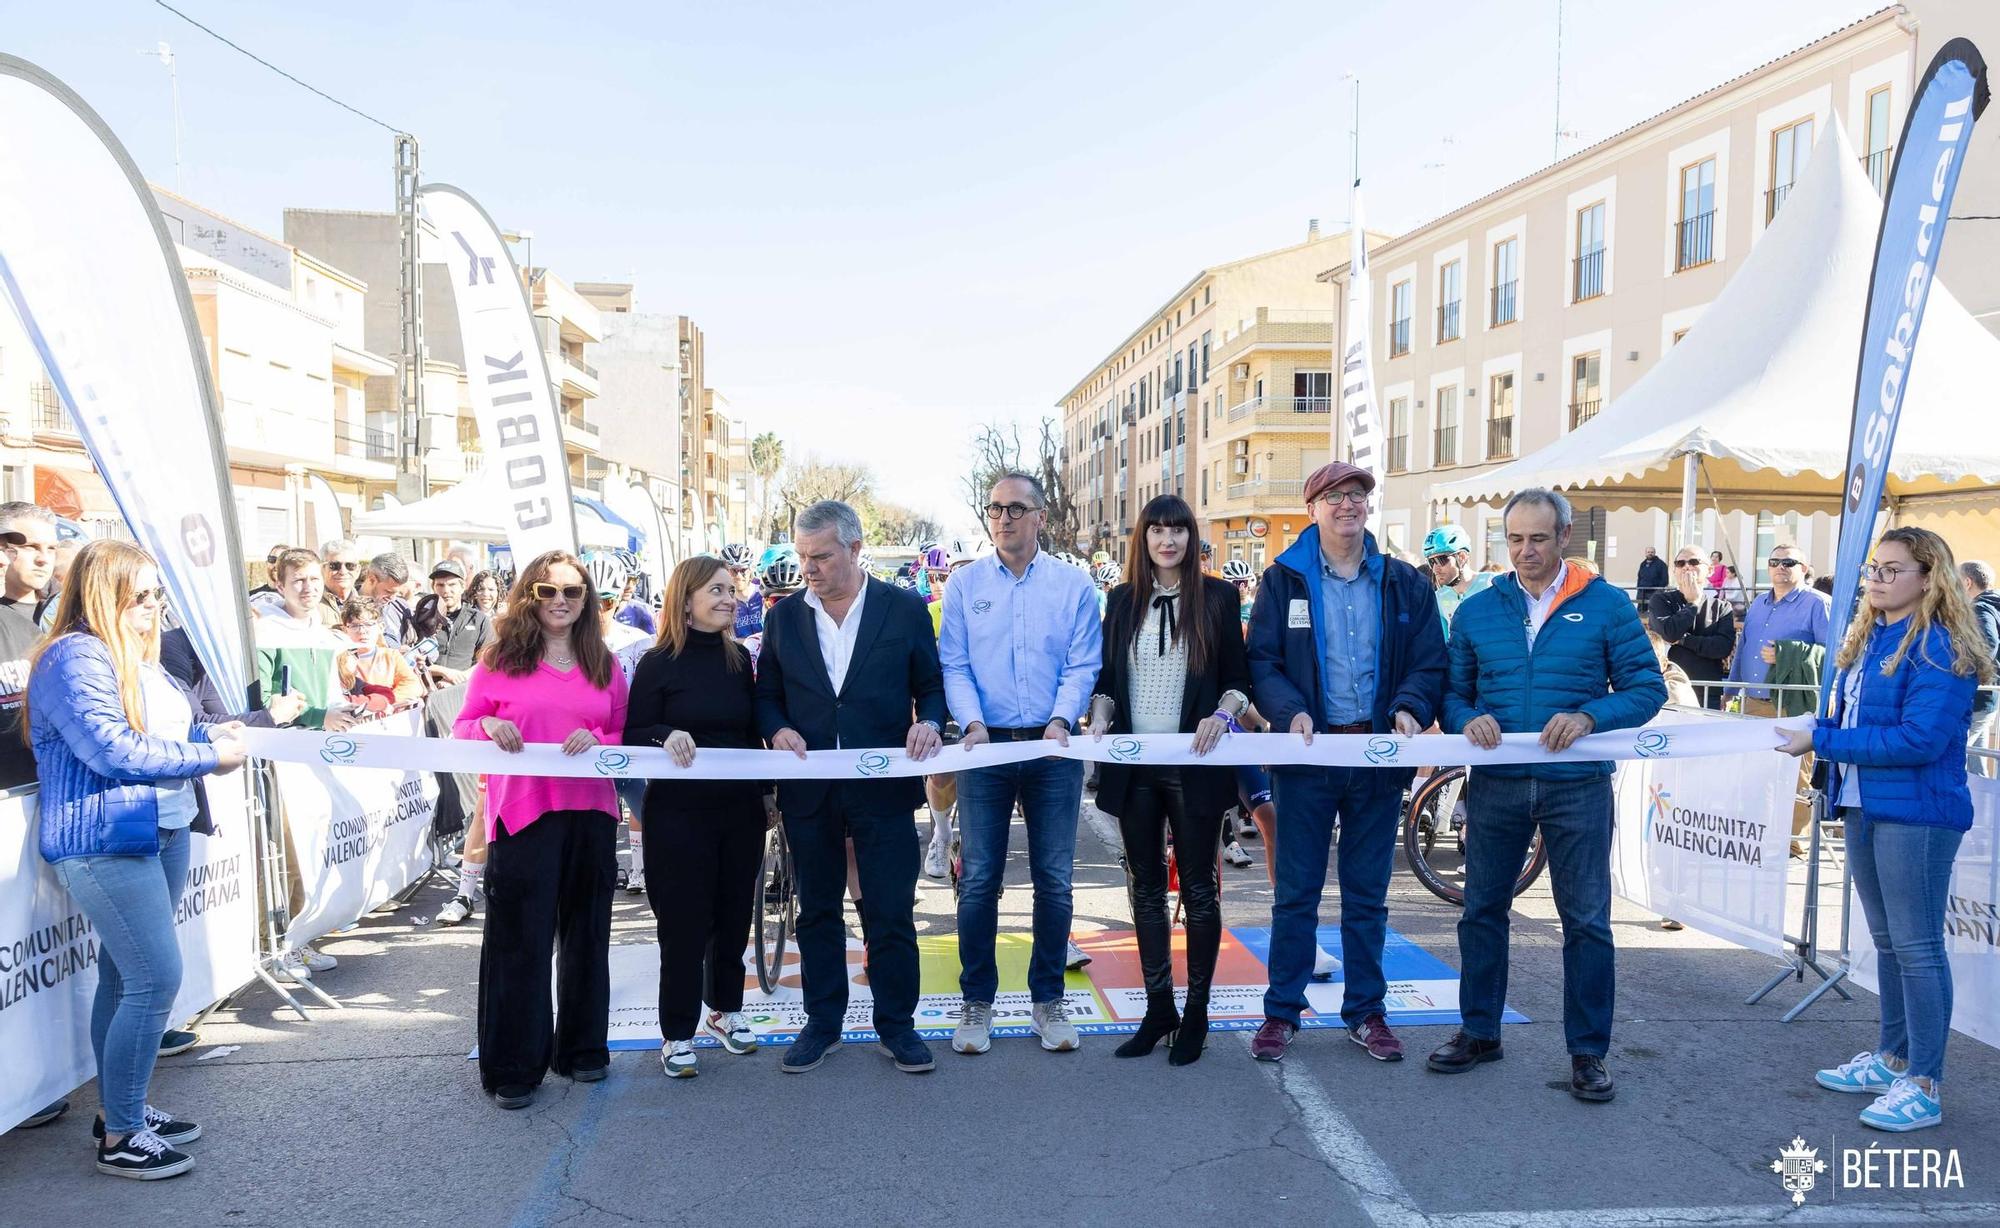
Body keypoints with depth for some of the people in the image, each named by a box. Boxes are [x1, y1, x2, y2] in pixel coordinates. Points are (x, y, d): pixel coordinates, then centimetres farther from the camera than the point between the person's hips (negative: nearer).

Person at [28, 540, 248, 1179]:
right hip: (106, 843, -9)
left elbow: (169, 730, 22)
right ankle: (119, 1138, 3)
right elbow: (112, 750, -23)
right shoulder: (75, 659, -15)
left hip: (162, 832, 9)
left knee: (125, 976, 15)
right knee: (156, 977, -9)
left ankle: (123, 1108, 25)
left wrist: (211, 733, 2)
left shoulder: (140, 658, 14)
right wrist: (209, 757, -16)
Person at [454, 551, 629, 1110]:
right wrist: (486, 727, -16)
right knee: (519, 939, 0)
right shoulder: (499, 659, 3)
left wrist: (598, 740, -11)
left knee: (586, 933, 12)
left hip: (590, 813, 3)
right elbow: (463, 729, 6)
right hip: (521, 813, -3)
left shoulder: (604, 665, 9)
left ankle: (581, 1047, 28)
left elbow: (627, 736, 10)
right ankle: (513, 1067, 13)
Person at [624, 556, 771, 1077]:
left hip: (740, 808, 5)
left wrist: (766, 792, 13)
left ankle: (725, 1009, 32)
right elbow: (632, 736, -6)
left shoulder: (740, 659, 6)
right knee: (683, 922, 1)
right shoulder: (658, 664, -6)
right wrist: (666, 735, -26)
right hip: (679, 812, -4)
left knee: (734, 914, 13)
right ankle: (678, 1033, 15)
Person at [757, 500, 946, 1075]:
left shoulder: (906, 608, -1)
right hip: (809, 790, 3)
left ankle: (897, 1023, 21)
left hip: (883, 786, -2)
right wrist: (778, 730, -11)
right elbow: (766, 695, 10)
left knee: (891, 912, 4)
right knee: (817, 909, 14)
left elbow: (931, 684, 4)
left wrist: (928, 721, -16)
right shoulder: (784, 616, 5)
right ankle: (822, 1021, 28)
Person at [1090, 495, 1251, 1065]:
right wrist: (1100, 718, -5)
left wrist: (1222, 714, -16)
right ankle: (1158, 1008, 21)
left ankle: (1196, 1013, 17)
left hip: (1194, 763, -3)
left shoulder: (1218, 596, 1)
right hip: (1135, 763, 3)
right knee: (1146, 889, 10)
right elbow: (1107, 674, 12)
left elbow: (1238, 676, 2)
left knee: (1198, 888, 5)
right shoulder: (1123, 600, 9)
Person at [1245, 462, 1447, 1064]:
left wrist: (1411, 708, -14)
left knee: (1368, 894, 13)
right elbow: (1261, 661, -3)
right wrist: (1291, 711, -20)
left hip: (1380, 755, 2)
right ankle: (1282, 1011, 17)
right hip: (1308, 753, -2)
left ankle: (1366, 1012, 25)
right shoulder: (1283, 580, 1)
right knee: (1295, 893, 6)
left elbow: (1430, 662, 5)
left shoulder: (1405, 584, 7)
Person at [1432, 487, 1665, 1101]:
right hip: (1496, 784, 3)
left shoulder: (1606, 605, -1)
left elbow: (1647, 686, -3)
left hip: (1577, 785, -2)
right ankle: (1479, 1031, 27)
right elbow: (1452, 690, 8)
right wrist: (1468, 720, -14)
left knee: (1586, 922, 4)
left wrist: (1589, 717, -20)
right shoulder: (1477, 611, 7)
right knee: (1482, 911, 11)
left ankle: (1588, 1051, 19)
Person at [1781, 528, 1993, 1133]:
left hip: (1916, 814, -9)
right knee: (1887, 942, 18)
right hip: (1863, 809, 9)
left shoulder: (1940, 647, -15)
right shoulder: (1867, 638, 12)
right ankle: (1891, 1059, 31)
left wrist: (1819, 740, -19)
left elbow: (1919, 738, -22)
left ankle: (1924, 1085, 9)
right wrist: (1807, 732, -3)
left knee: (1917, 947, -1)